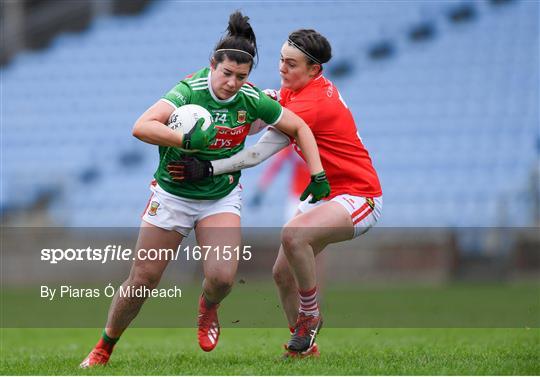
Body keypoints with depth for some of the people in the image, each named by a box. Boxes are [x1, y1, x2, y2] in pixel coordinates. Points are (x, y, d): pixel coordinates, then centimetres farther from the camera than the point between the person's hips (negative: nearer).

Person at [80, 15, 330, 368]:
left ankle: (208, 308, 20)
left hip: (222, 199, 2)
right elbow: (141, 127, -36)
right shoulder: (189, 91, -23)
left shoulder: (252, 100, -11)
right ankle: (104, 348, 23)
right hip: (173, 194, -2)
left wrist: (318, 175, -4)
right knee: (142, 280, 1)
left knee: (222, 276, -19)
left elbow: (299, 127, 3)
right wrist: (186, 140, -48)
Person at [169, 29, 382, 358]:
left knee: (293, 234, -34)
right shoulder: (293, 90, 3)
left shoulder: (313, 102, -26)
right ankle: (305, 346, 21)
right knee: (283, 272, 4)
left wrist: (207, 169, -29)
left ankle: (310, 315, -13)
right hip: (324, 194, 10)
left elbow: (258, 154, -27)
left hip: (358, 196, -10)